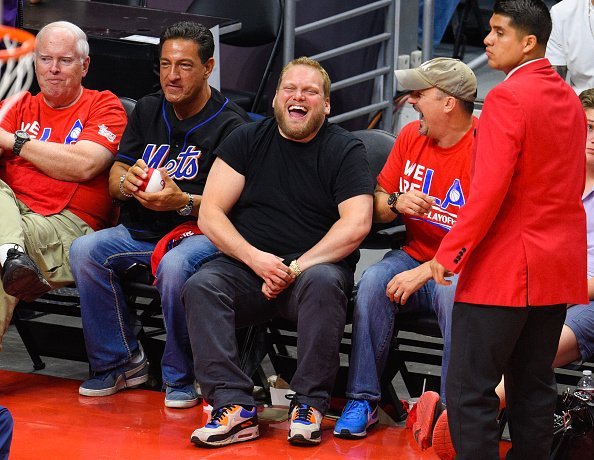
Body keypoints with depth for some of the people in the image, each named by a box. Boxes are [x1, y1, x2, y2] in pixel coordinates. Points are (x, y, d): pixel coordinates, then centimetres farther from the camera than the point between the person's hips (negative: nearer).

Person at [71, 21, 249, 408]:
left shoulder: (229, 123, -6)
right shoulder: (148, 110, 13)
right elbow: (114, 181, 10)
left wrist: (183, 202, -31)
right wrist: (127, 182, -15)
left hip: (199, 232, -6)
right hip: (139, 231, 6)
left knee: (175, 266, -38)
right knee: (85, 251, -21)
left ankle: (181, 377, -16)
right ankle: (122, 362, -7)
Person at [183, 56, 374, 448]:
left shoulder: (345, 150, 2)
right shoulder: (248, 140, 9)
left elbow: (356, 224, -11)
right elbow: (210, 214, 2)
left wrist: (298, 267, -18)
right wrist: (255, 258, -14)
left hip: (315, 267, -2)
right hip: (248, 267, 2)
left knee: (324, 283, -36)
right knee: (201, 286, -27)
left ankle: (309, 405, -28)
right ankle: (235, 408, -33)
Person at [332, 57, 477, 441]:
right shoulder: (411, 136, 7)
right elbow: (376, 205, 16)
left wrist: (424, 273, -25)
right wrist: (396, 203, -9)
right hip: (414, 256, 5)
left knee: (453, 294, -36)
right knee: (374, 281, -24)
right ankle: (363, 400, -18)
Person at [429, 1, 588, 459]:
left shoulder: (508, 97, -16)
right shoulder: (569, 98, 11)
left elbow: (489, 189, -22)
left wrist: (450, 252, -17)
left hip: (504, 267, -9)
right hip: (556, 269, 9)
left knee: (469, 391, -5)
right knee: (534, 387, 13)